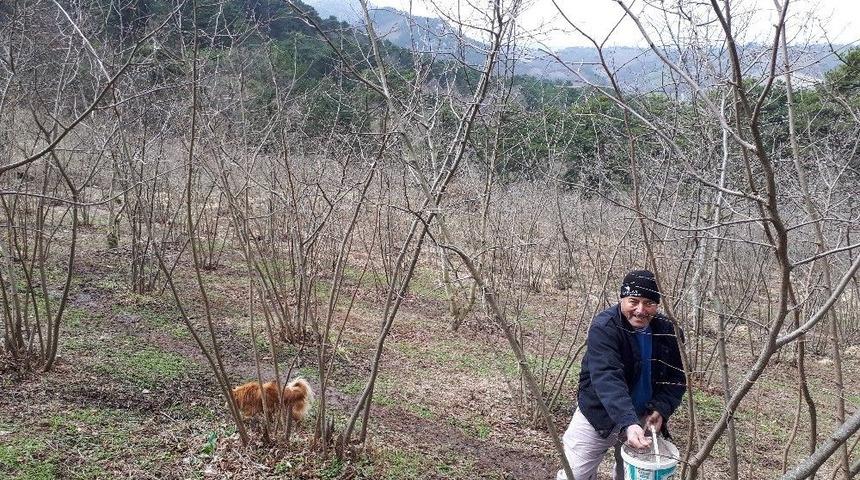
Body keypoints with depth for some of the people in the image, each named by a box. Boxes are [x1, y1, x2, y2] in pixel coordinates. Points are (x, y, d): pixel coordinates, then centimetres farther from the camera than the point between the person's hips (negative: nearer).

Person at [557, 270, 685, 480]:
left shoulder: (668, 331, -8)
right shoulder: (604, 327, -24)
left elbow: (675, 379, 0)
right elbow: (607, 378, -35)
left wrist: (660, 410, -18)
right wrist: (628, 423, -47)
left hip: (643, 418, 5)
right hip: (599, 415, -4)